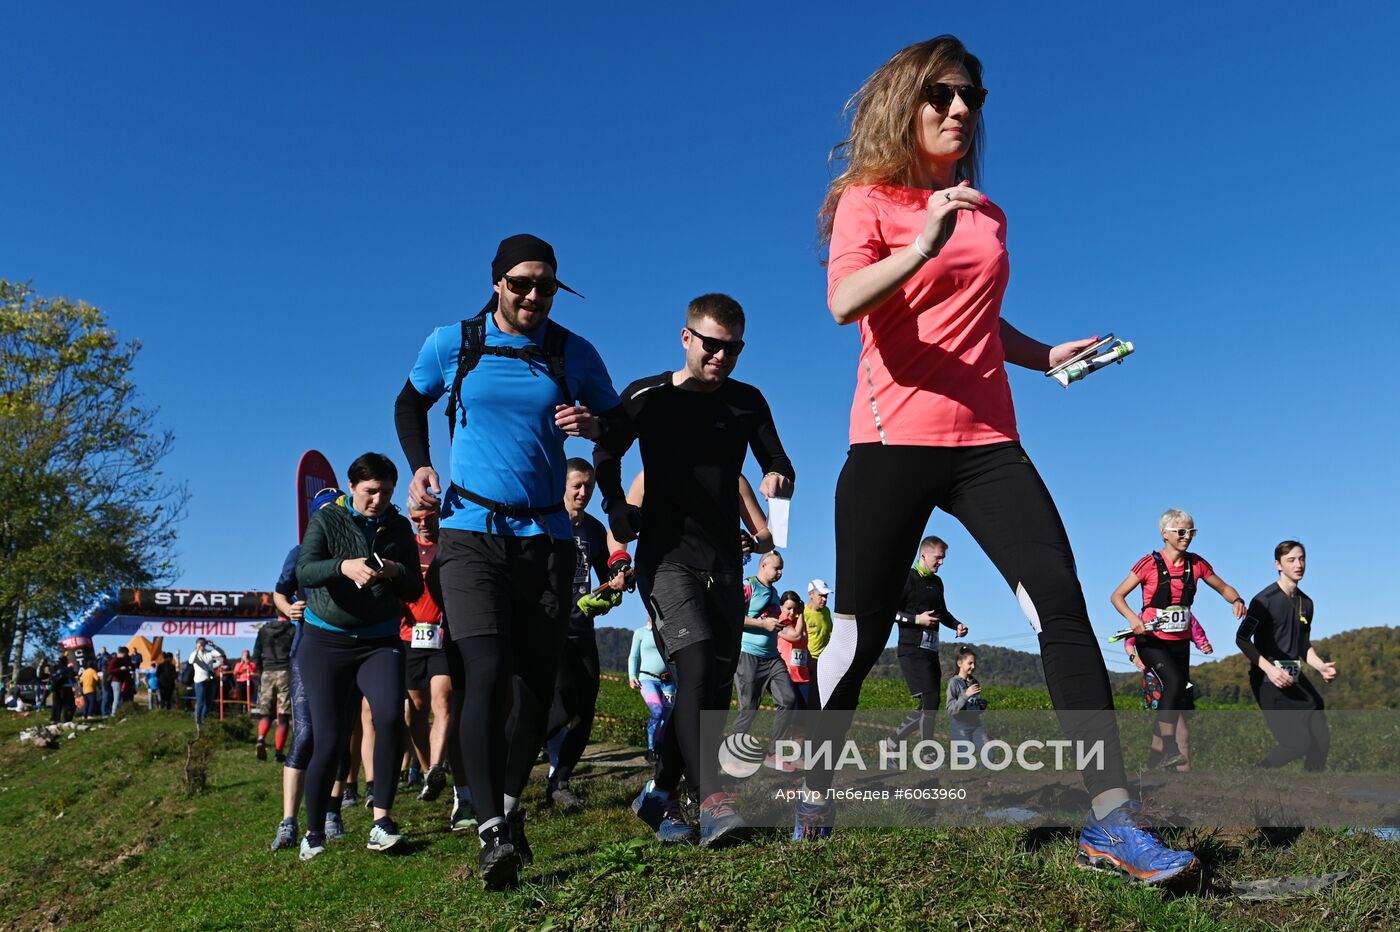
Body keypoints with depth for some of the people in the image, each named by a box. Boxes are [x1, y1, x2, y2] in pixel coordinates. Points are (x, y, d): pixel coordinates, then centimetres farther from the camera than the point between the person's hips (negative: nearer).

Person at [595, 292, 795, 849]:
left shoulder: (747, 402, 8)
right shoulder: (647, 398, -1)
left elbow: (779, 466, 8)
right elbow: (606, 456, 13)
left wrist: (778, 480, -15)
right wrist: (617, 508, 1)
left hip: (724, 562, 5)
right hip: (667, 555, -4)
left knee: (715, 684, 5)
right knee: (696, 664, -24)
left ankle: (660, 796, 20)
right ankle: (714, 800, -29)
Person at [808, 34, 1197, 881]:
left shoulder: (987, 213, 17)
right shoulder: (869, 199, 2)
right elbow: (844, 302, -18)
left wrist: (1045, 355, 17)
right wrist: (919, 249, -33)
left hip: (986, 441, 5)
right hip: (894, 442, -4)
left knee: (1062, 603, -11)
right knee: (860, 635, 0)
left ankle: (1112, 819, -7)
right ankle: (814, 802, 21)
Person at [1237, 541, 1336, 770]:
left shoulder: (1305, 602, 15)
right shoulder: (1265, 599, -9)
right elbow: (1242, 639, -12)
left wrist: (1321, 667, 3)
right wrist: (1269, 669, -22)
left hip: (1295, 677, 8)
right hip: (1269, 679, -8)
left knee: (1321, 739, 3)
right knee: (1298, 743, -14)